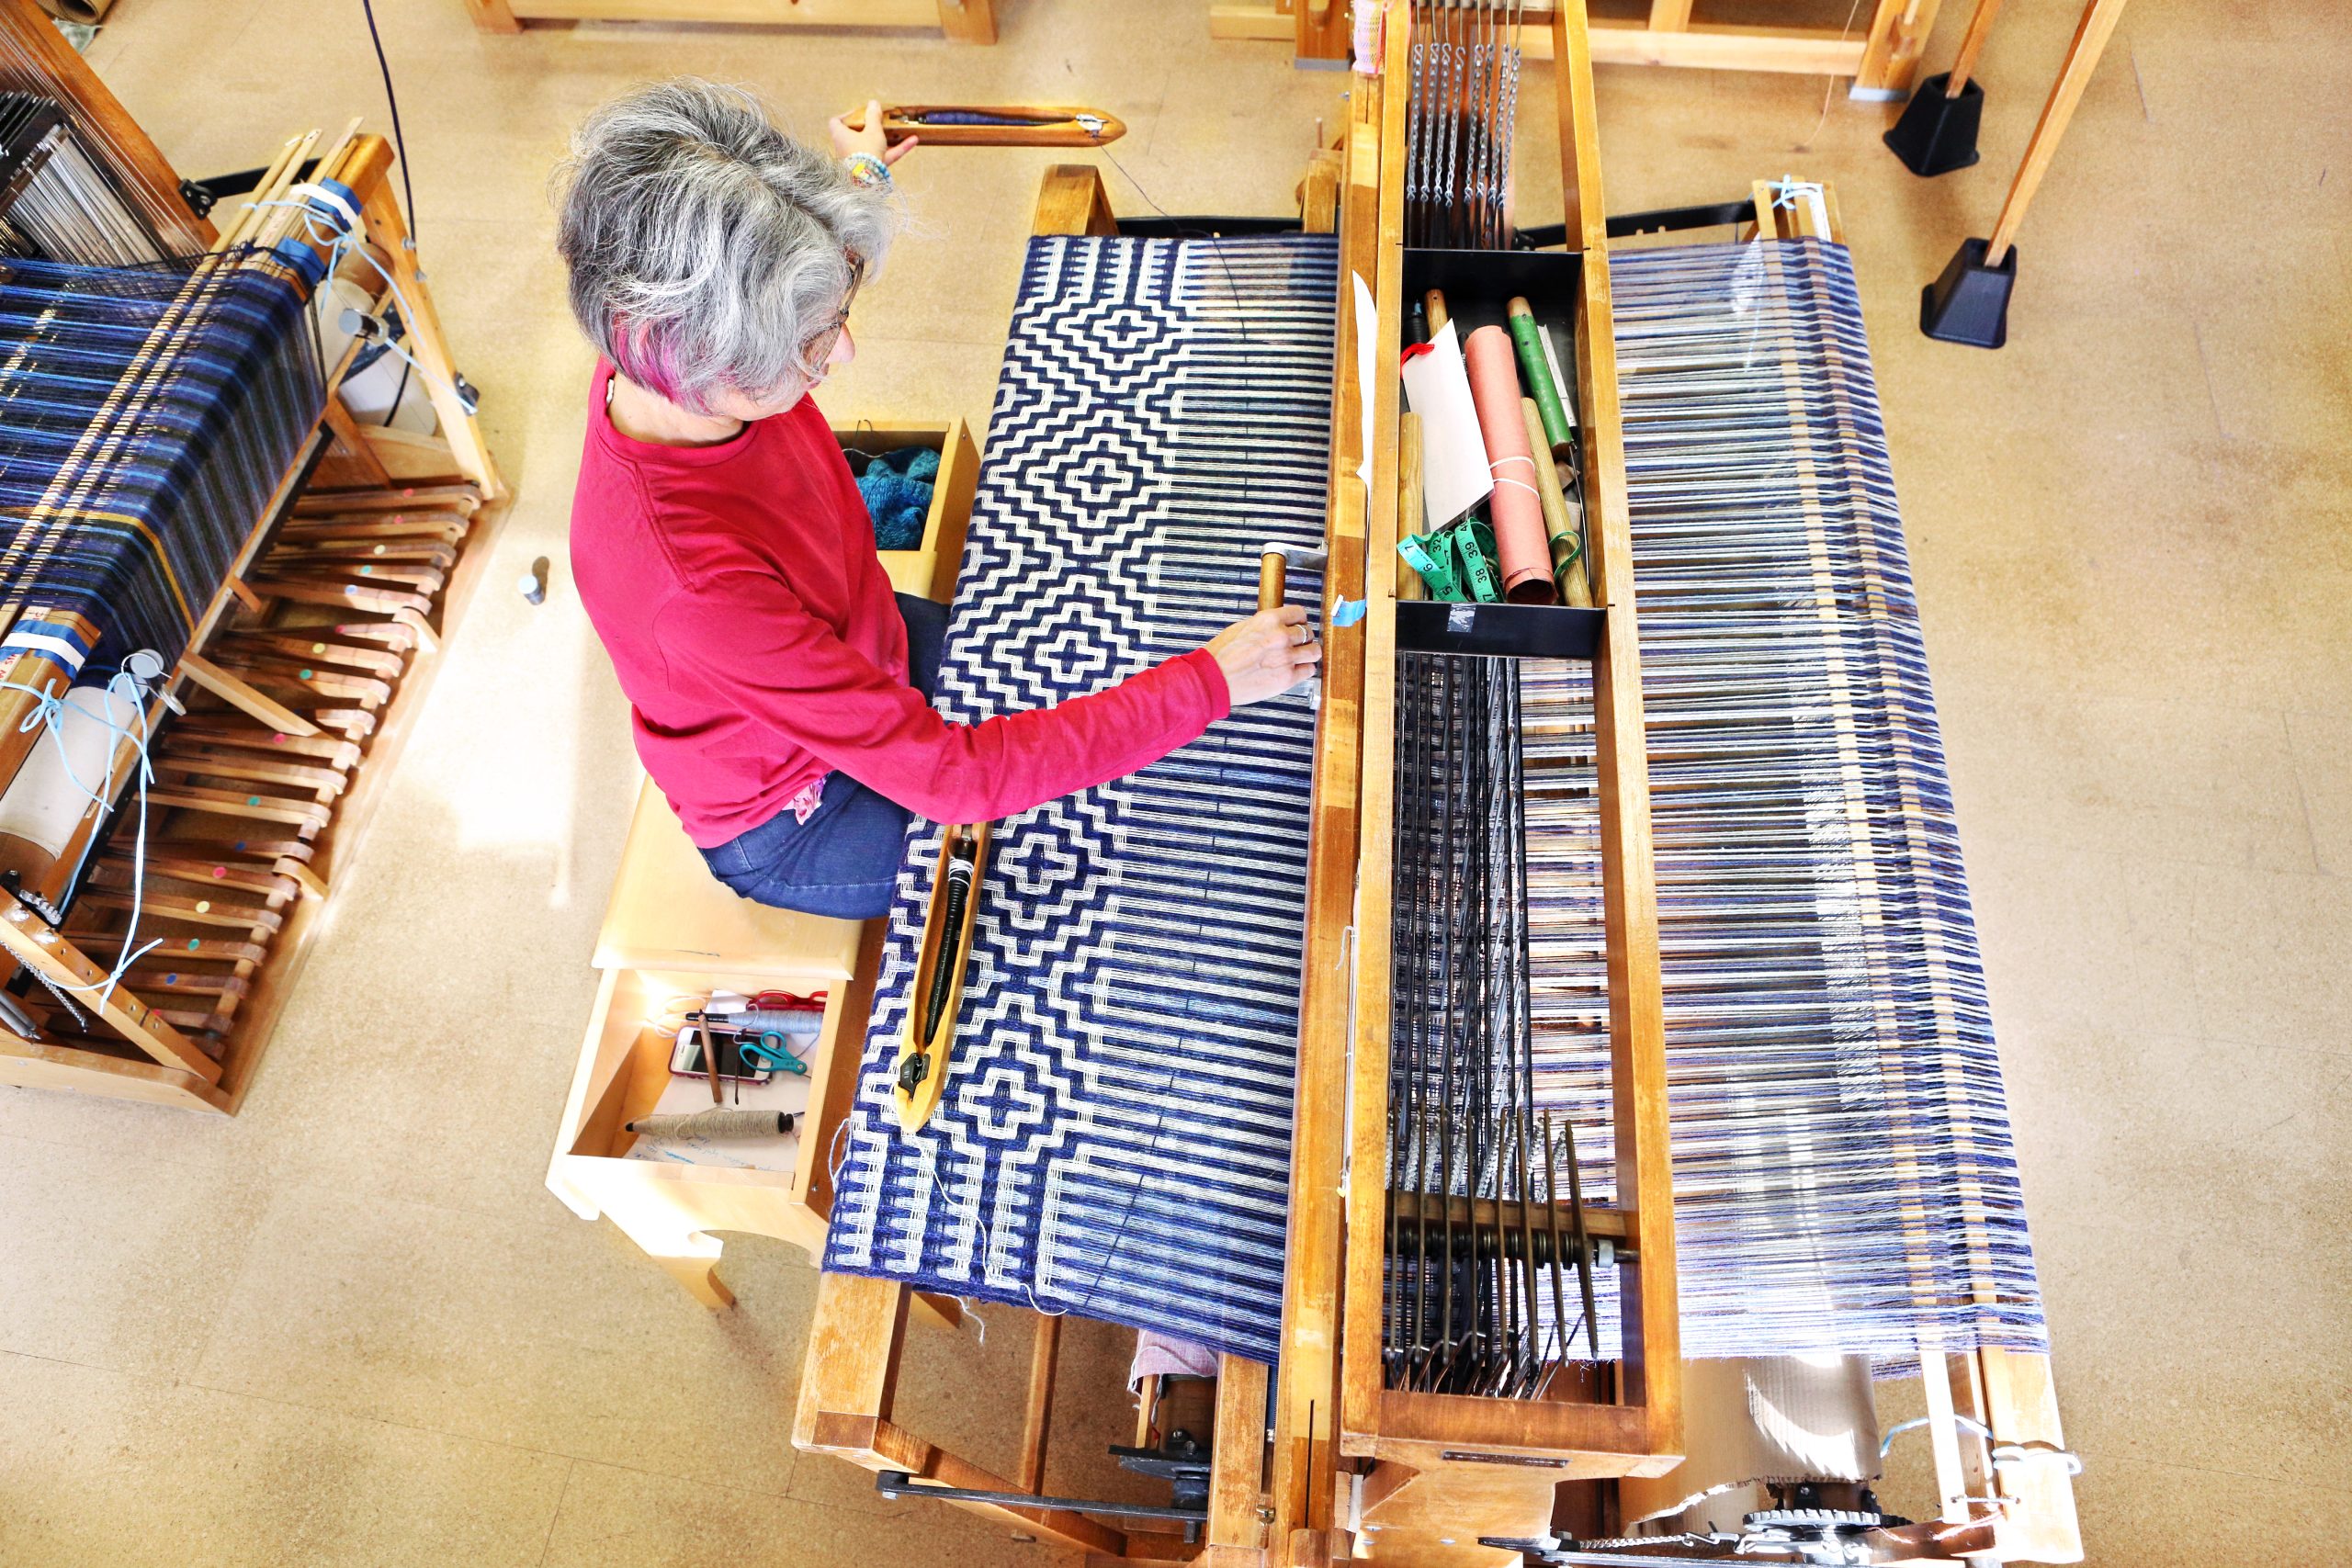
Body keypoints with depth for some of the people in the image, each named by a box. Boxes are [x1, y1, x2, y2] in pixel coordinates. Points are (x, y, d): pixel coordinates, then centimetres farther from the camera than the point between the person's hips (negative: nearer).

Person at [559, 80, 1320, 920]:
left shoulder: (667, 363, -20)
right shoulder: (686, 582, -44)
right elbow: (955, 776, -40)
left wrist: (863, 178, 28)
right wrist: (1210, 681, -36)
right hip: (794, 827, -7)